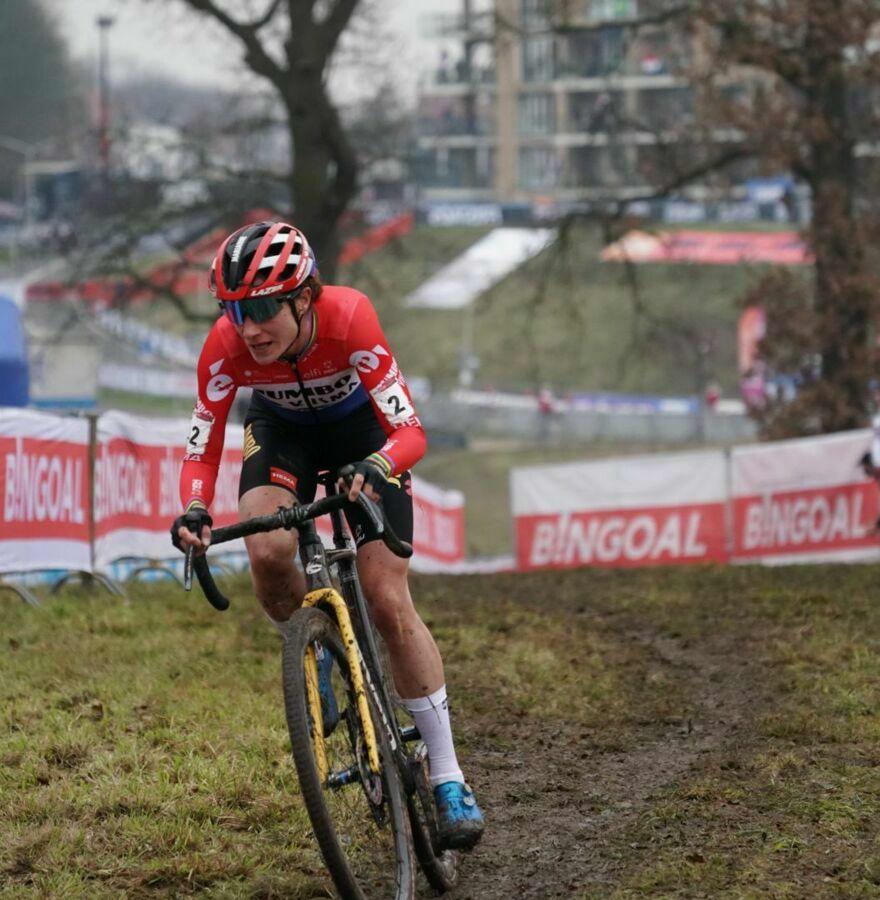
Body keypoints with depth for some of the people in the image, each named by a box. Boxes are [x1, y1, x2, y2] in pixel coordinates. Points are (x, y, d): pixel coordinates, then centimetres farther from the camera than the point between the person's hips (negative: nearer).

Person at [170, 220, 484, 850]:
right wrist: (194, 512, -42)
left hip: (360, 427, -2)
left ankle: (449, 780, -3)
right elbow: (202, 447, -22)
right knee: (268, 553, -30)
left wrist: (374, 468, -58)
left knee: (389, 600, -11)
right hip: (282, 427, 2)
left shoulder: (349, 319, -38)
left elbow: (411, 431, -37)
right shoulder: (226, 347, -31)